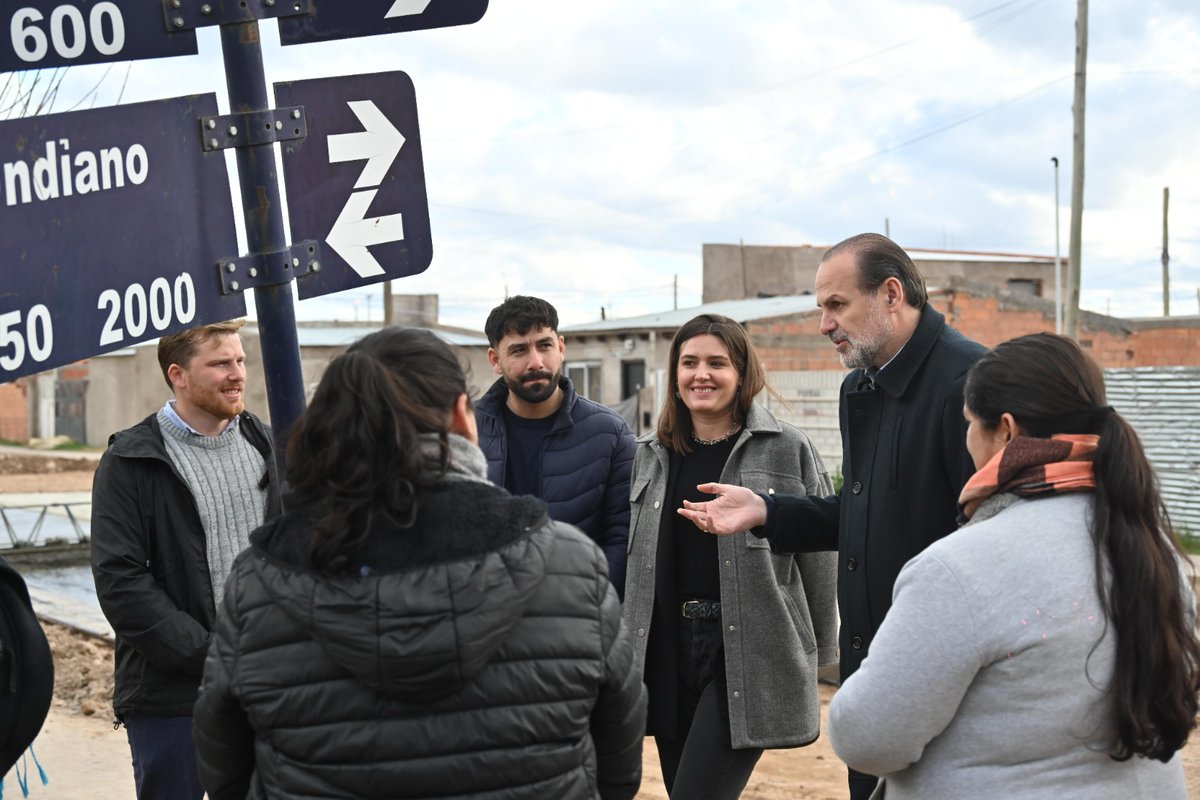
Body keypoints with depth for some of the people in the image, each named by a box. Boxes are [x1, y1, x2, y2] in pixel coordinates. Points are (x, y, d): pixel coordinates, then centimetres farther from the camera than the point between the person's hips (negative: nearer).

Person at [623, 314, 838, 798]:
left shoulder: (787, 449, -3)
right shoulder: (652, 455, 11)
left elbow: (819, 558, 0)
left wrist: (816, 658, 3)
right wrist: (630, 649, 15)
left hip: (751, 651, -5)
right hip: (668, 649, 5)